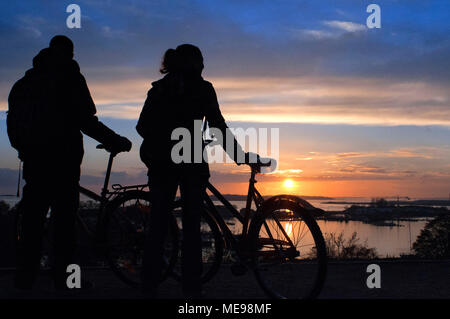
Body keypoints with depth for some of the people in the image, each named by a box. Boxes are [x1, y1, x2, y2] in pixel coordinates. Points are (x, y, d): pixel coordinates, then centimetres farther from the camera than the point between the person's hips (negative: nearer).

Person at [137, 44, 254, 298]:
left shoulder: (158, 88, 9)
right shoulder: (202, 88, -1)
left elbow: (143, 127, 7)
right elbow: (218, 126, -6)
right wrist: (240, 155, -1)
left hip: (160, 163, 4)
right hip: (191, 162, -3)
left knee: (158, 223, 9)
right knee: (191, 226, 3)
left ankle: (150, 286, 12)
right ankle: (191, 288, 6)